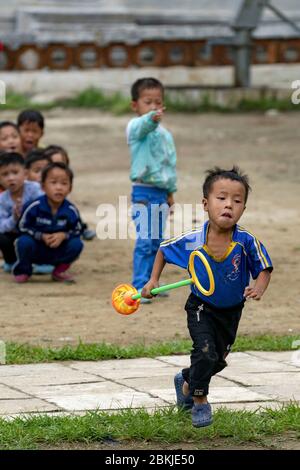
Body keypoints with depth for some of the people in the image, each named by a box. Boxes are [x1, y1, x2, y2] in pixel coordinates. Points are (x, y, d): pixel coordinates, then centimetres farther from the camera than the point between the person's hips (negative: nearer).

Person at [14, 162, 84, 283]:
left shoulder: (71, 211, -12)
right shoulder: (34, 207, -19)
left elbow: (77, 231, -1)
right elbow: (22, 227, -11)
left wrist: (63, 235, -22)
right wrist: (42, 236, -22)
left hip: (58, 252, 2)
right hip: (36, 250, -2)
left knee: (77, 244, -22)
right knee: (24, 241, -32)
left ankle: (59, 270, 5)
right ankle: (22, 270, -1)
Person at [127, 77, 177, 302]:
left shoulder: (165, 134, 14)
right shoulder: (135, 127, -9)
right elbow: (143, 126, -35)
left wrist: (171, 191, 20)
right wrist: (152, 118, -57)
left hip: (161, 192, 7)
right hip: (143, 192, -7)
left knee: (157, 241, 13)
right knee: (145, 240, -14)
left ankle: (150, 283, 24)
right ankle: (139, 287, -14)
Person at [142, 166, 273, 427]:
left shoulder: (247, 242, -26)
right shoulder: (192, 242, -23)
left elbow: (264, 268, -14)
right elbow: (163, 249, -2)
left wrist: (258, 289, -34)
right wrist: (154, 280, -2)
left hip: (231, 310, 2)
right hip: (201, 308, -2)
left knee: (218, 360, 17)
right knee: (205, 352, -19)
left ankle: (186, 383, 47)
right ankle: (199, 401, 5)